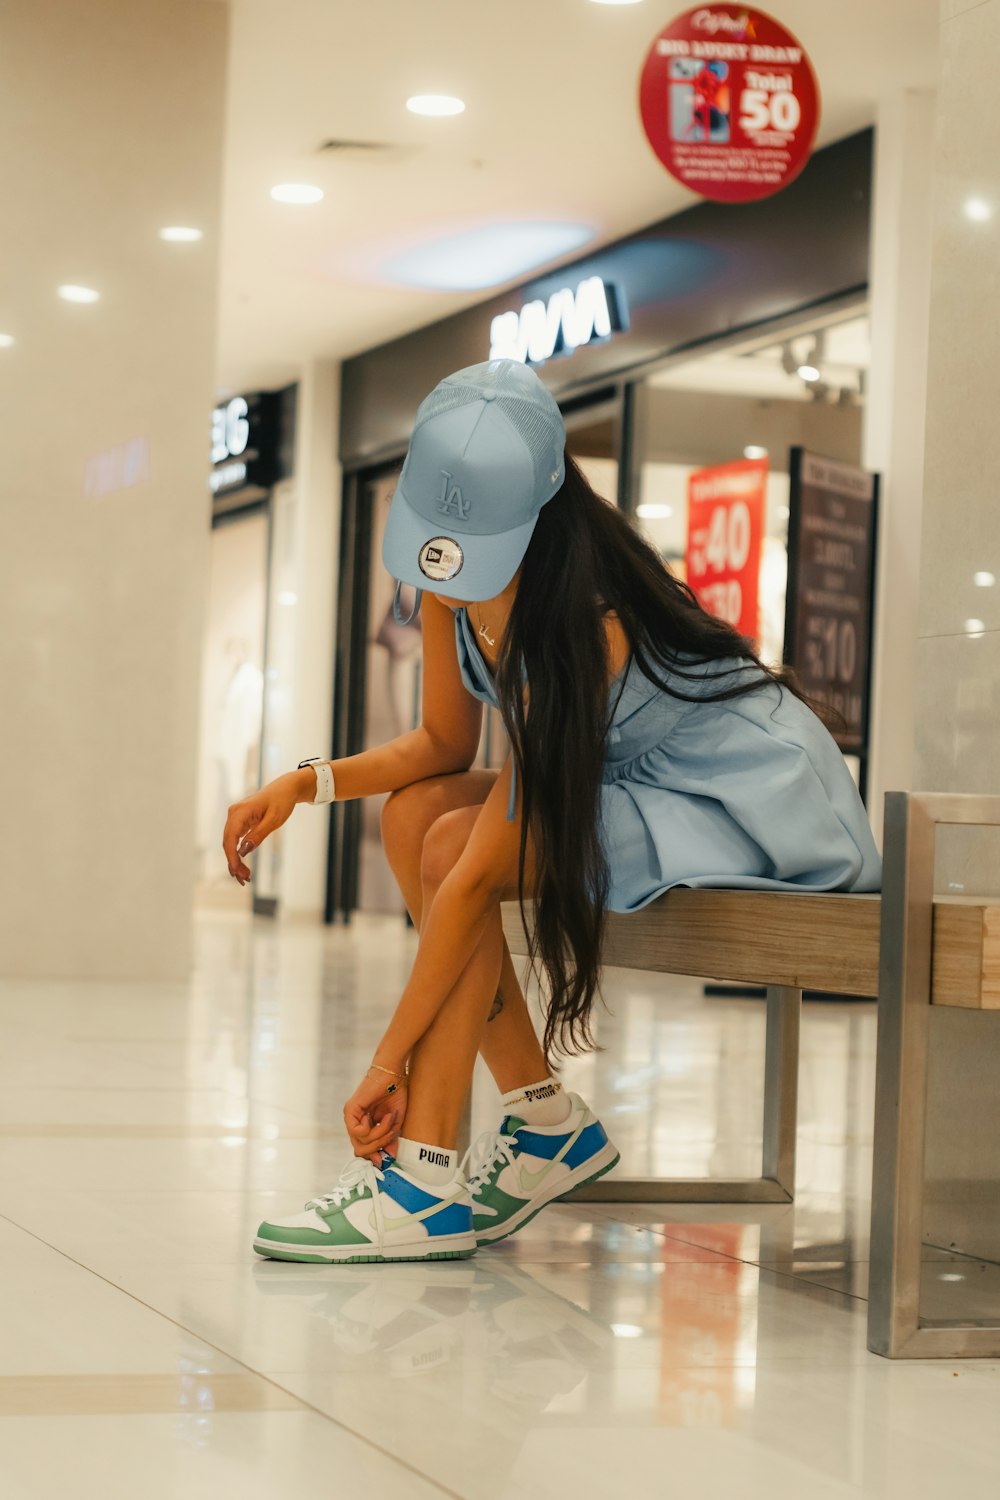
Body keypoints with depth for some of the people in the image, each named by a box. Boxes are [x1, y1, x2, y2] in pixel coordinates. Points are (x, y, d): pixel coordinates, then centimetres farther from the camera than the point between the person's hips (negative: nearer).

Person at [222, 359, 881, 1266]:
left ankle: (424, 1184, -21)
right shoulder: (455, 583, -8)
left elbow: (479, 874, -30)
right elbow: (445, 745, 6)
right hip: (642, 787, 9)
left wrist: (390, 1061, -26)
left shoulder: (577, 622, -31)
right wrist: (306, 784, -13)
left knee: (456, 844, -22)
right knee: (413, 813, -6)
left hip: (761, 809, -9)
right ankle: (548, 1123, -2)